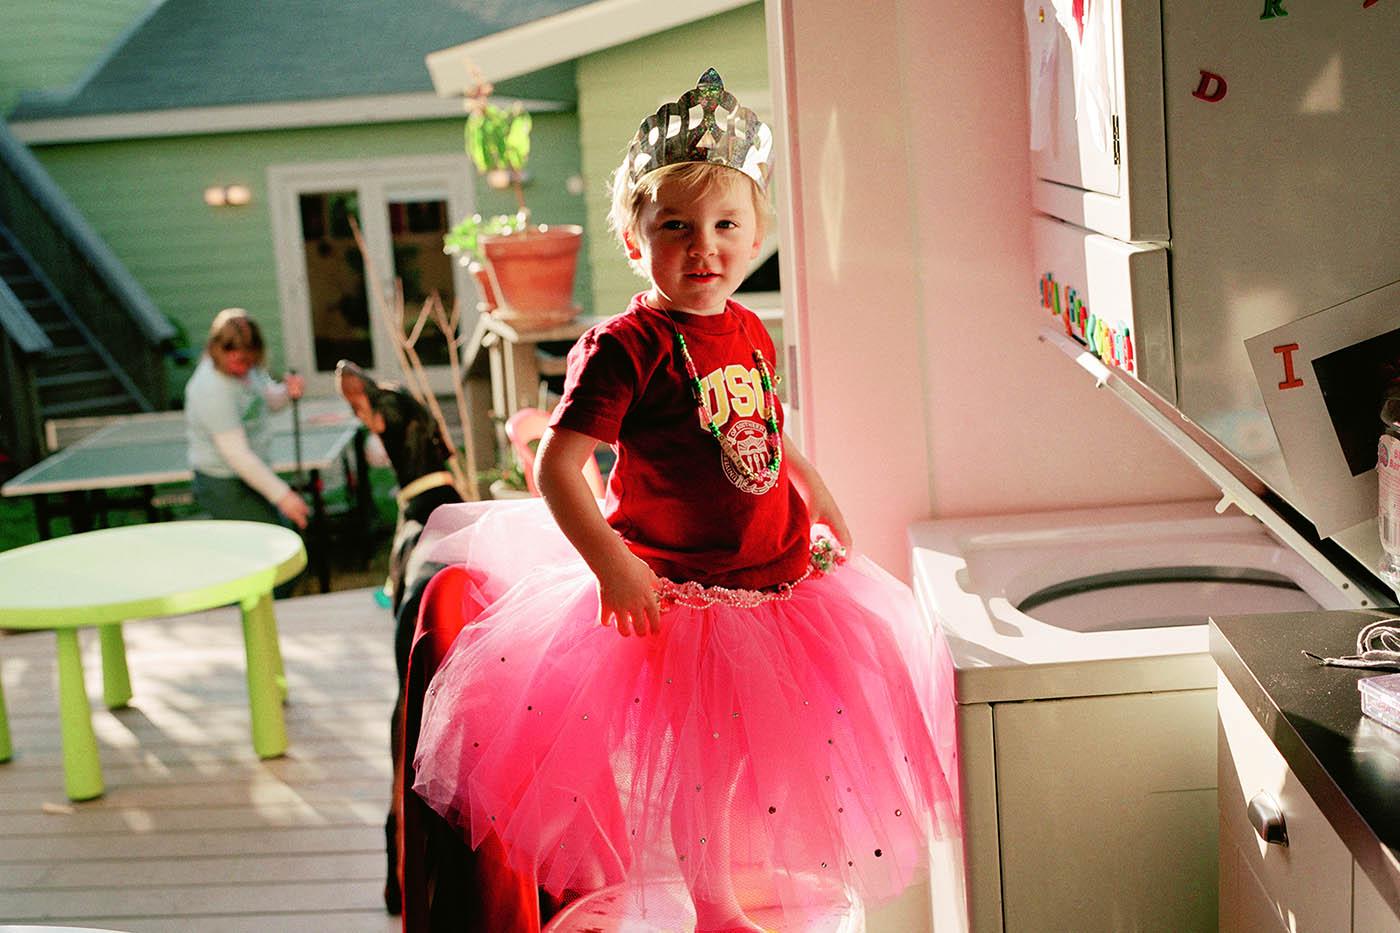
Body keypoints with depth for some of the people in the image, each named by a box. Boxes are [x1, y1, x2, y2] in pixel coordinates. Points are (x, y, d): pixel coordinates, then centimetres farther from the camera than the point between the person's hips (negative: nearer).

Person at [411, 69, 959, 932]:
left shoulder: (750, 332, 3)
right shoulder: (625, 347, -20)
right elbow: (556, 469, -23)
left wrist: (830, 514, 18)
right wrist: (612, 564, -28)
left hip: (785, 578, 7)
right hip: (674, 594, -7)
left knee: (778, 749, 22)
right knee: (698, 763, 9)